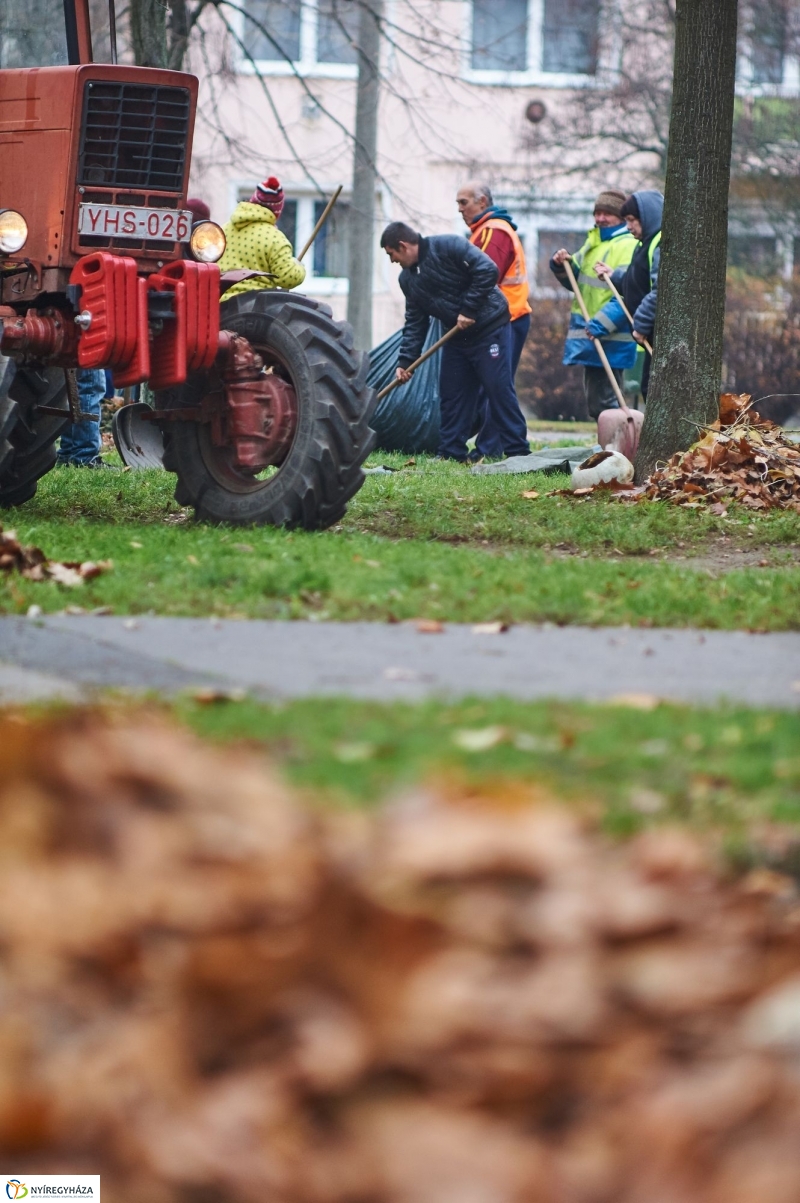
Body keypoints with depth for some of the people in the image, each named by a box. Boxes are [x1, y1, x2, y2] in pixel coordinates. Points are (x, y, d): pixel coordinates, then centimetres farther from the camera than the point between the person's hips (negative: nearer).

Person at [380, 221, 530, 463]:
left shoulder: (447, 246, -17)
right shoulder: (408, 279, 8)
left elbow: (487, 270, -24)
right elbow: (415, 323, 11)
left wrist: (468, 310, -22)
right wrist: (405, 361, 0)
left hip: (490, 327, -8)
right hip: (456, 337, 8)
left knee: (499, 389, -9)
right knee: (451, 394, 7)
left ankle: (518, 454, -7)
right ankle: (451, 453, 13)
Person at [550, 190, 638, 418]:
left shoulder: (627, 246, -12)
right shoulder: (594, 242, 17)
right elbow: (577, 281, 27)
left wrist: (602, 323, -31)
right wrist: (562, 266, 6)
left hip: (610, 338, -10)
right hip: (590, 334, 10)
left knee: (603, 402, -10)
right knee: (596, 402, 13)